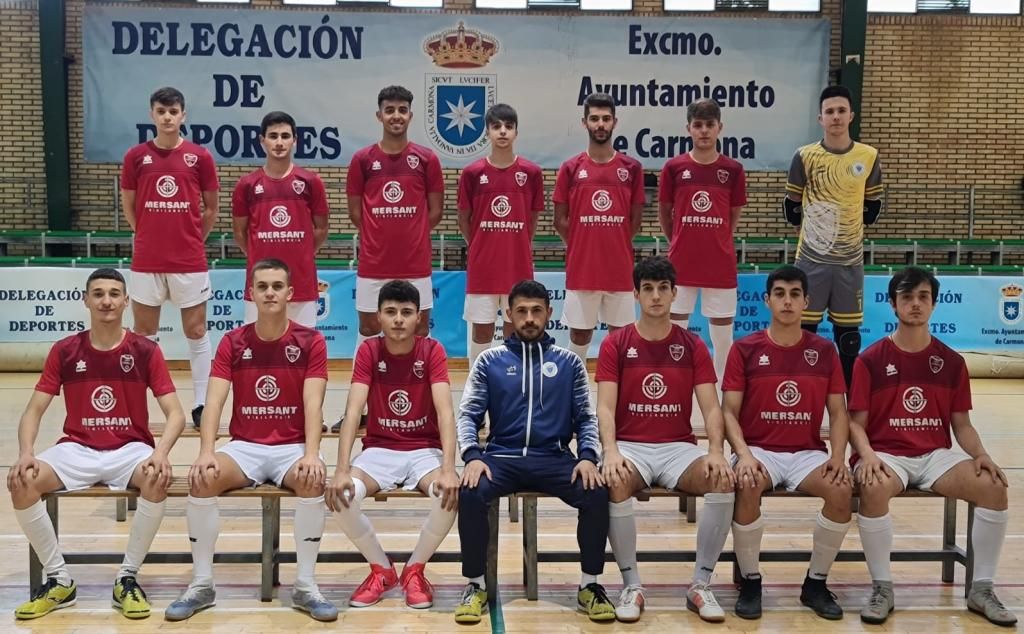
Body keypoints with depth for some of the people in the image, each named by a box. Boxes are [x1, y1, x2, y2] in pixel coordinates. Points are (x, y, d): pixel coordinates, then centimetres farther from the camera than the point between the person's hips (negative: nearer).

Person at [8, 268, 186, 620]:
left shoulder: (146, 351, -2)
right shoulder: (64, 351, 2)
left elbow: (175, 414, -7)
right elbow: (34, 411, 2)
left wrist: (161, 452, -27)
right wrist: (25, 453, -18)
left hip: (130, 449, -2)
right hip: (77, 449, 2)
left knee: (157, 479, -35)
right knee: (21, 481, -25)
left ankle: (127, 578, -15)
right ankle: (58, 579, -8)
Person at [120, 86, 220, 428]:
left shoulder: (200, 156, -1)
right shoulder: (136, 156, 2)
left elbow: (211, 209, 7)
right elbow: (128, 205, 12)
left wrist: (193, 240, 7)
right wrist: (149, 237, 11)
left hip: (190, 261, -1)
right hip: (146, 261, 1)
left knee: (196, 331, 3)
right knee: (143, 333, 8)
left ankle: (202, 403, 10)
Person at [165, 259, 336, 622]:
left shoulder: (311, 342, -3)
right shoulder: (232, 343, 2)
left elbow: (312, 403, -13)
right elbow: (214, 402, -7)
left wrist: (311, 454, -29)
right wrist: (206, 453, -24)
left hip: (292, 447, -2)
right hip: (244, 446, 2)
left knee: (313, 480, -34)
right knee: (202, 478, -27)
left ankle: (305, 585, -19)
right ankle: (202, 583, -12)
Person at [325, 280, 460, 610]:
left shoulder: (432, 350, -9)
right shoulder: (368, 351, -6)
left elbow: (444, 411, -20)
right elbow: (353, 411, -16)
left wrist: (449, 469, -35)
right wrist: (342, 470, -29)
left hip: (425, 450, -1)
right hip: (379, 450, 1)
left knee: (449, 495, -32)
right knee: (342, 495, -28)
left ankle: (415, 569, -3)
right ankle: (381, 569, 0)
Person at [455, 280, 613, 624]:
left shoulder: (569, 362, 12)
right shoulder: (489, 360, 10)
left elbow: (586, 418, 9)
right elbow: (468, 415, 5)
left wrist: (588, 457, -10)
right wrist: (472, 456, -14)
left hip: (554, 457, 1)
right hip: (502, 457, 0)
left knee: (597, 493, -27)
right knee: (469, 492, -31)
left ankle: (590, 585, -6)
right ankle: (475, 585, -11)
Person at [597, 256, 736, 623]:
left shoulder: (692, 346, 6)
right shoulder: (615, 344, 2)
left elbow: (711, 407, 0)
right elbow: (605, 407, -7)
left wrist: (716, 451, -20)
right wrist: (611, 451, -26)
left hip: (678, 447, 2)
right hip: (631, 446, -1)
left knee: (723, 480, -29)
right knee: (616, 482, -36)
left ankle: (701, 584, -12)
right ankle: (631, 584, -17)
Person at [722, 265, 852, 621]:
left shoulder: (824, 351, 7)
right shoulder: (745, 349, 1)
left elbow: (838, 412, 6)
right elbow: (729, 411, -3)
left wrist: (838, 455, -12)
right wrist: (743, 454, -20)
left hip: (806, 452, 2)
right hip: (758, 450, -2)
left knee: (842, 489, -28)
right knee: (747, 487, -35)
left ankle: (816, 583, -6)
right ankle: (750, 581, -12)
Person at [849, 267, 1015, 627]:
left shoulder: (951, 362, 8)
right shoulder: (871, 360, -1)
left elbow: (962, 424, 11)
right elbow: (856, 422, -3)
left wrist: (981, 455, -9)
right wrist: (867, 455, -22)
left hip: (936, 454, 3)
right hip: (885, 453, -3)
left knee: (994, 487, -23)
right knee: (874, 489, -37)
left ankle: (981, 589, -6)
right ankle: (882, 588, -18)